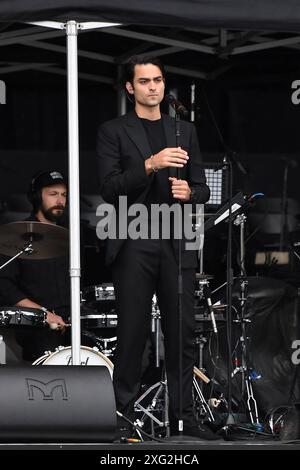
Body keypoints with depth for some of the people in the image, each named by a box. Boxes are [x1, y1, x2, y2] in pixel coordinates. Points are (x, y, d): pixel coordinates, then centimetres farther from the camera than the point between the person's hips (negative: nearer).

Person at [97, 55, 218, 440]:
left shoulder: (185, 131, 15)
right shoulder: (113, 132, 3)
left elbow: (202, 189, 15)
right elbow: (110, 189, -8)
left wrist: (189, 192, -9)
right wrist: (150, 164, -21)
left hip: (178, 245, 3)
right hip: (134, 246, -3)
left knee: (182, 333, 2)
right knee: (132, 333, -2)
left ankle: (182, 415, 8)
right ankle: (124, 415, 4)